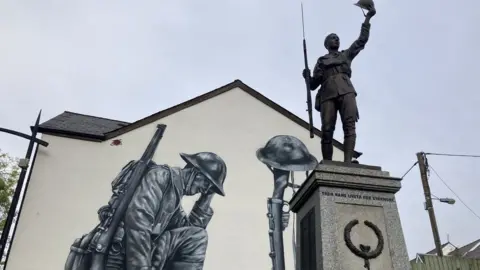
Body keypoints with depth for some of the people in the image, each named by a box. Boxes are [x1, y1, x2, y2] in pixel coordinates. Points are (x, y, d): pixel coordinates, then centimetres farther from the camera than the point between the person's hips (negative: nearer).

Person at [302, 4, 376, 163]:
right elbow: (313, 84, 21)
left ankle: (348, 162, -33)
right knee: (327, 130, -15)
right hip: (328, 94, 0)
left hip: (346, 91, 1)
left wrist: (368, 18, 18)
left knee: (349, 125, -21)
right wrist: (308, 77, -1)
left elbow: (362, 40, 23)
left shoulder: (346, 55, 31)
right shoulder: (321, 61, 28)